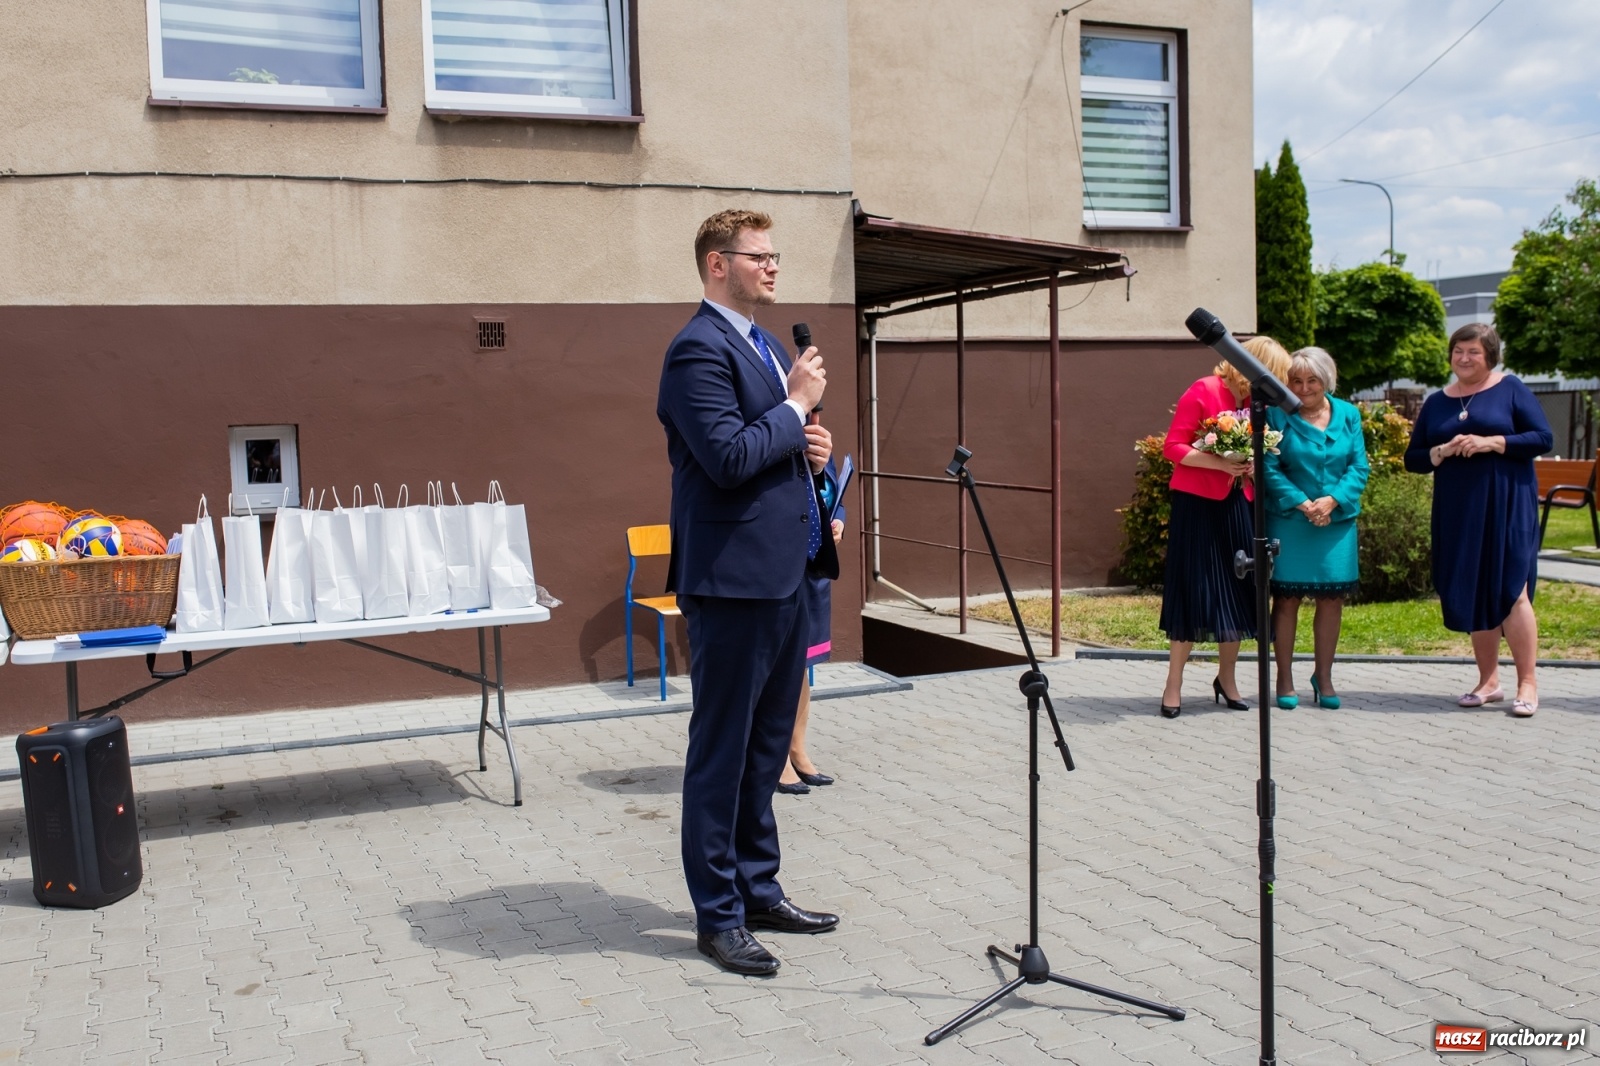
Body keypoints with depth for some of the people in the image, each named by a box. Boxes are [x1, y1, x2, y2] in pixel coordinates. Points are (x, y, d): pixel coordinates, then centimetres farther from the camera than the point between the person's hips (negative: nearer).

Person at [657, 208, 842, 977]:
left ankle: (758, 890, 30)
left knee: (766, 747, 17)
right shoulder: (700, 350, -14)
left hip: (784, 575, 10)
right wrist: (795, 405, -13)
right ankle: (718, 915, 13)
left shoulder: (768, 345, 17)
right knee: (721, 753, 1)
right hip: (732, 579, -10)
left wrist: (812, 447, 5)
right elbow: (729, 458, -25)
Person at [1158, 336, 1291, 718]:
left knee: (1236, 593, 8)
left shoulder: (1254, 403, 11)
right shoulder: (1202, 392, -10)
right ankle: (1174, 683, 5)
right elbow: (1173, 447, -13)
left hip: (1237, 507, 7)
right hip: (1197, 506, -7)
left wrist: (1251, 465, -3)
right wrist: (1219, 463, -23)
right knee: (1194, 592, -4)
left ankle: (1226, 679, 22)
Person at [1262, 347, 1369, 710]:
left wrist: (1333, 500, -12)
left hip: (1337, 521, 3)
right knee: (1287, 598, 1)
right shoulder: (1277, 415, -3)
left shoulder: (1348, 414, 7)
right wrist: (1301, 502, -17)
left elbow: (1359, 466, 3)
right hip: (1289, 521, -3)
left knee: (1332, 598, 7)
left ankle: (1324, 677, 21)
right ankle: (1285, 680, 11)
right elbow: (1269, 468, -8)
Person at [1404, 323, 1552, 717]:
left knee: (1510, 590, -7)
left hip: (1506, 505, -4)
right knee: (1471, 594, 7)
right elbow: (1413, 459, 11)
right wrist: (1442, 451, -9)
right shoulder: (1436, 403, 13)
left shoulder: (1510, 389, 3)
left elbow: (1543, 438, -4)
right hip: (1457, 511, 4)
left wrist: (1492, 442, -16)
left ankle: (1528, 683, 0)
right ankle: (1488, 681, 16)